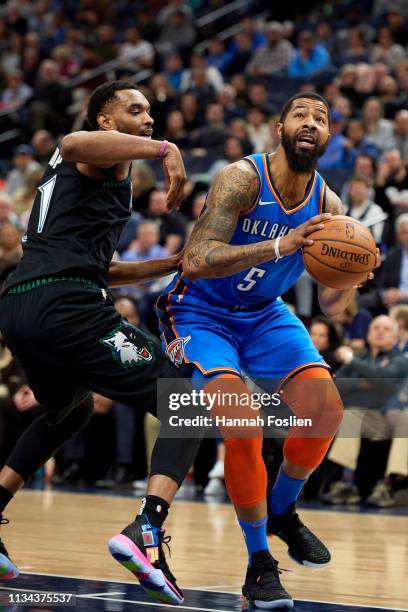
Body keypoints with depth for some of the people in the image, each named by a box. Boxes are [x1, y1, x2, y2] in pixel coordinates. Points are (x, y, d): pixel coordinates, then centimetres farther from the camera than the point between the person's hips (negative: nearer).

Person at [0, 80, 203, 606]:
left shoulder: (67, 173, 34)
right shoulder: (111, 154, 6)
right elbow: (74, 144, -21)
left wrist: (172, 264, 31)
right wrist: (163, 149, -22)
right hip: (64, 302, -9)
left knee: (69, 412, 36)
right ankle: (146, 532, -26)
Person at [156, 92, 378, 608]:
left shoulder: (328, 206, -9)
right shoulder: (242, 179, -25)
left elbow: (330, 307, -5)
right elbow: (194, 263, -36)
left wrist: (350, 281, -29)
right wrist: (279, 246, -45)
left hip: (265, 315, 5)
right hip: (200, 313, -5)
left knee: (326, 407, -12)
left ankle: (282, 511, 17)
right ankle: (259, 564, -9)